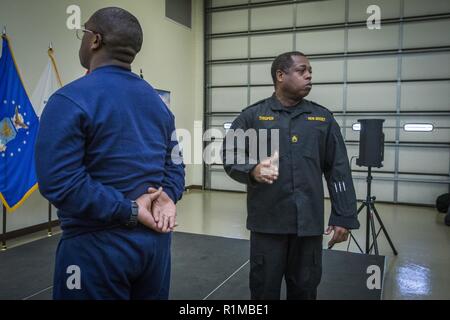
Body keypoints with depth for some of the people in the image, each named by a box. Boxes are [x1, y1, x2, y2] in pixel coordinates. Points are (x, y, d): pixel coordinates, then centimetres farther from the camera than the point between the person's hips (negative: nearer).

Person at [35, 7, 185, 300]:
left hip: (98, 245, -6)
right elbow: (175, 165, 11)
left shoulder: (70, 100, -13)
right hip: (155, 238, 6)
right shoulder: (157, 101, 9)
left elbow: (59, 182, -21)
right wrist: (167, 196, -7)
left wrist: (129, 211, -16)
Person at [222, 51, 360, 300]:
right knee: (264, 289, 10)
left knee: (305, 289, 15)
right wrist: (252, 170, -24)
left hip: (309, 221, 2)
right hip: (267, 220, -2)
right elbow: (230, 155, -2)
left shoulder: (323, 118, 8)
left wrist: (343, 217, 1)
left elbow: (338, 170, 7)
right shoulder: (252, 116, 2)